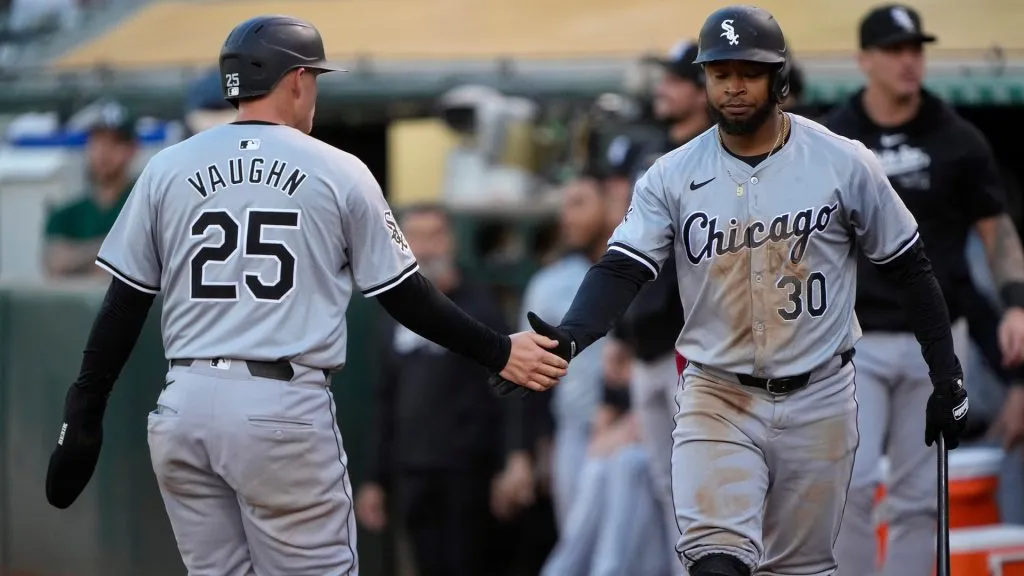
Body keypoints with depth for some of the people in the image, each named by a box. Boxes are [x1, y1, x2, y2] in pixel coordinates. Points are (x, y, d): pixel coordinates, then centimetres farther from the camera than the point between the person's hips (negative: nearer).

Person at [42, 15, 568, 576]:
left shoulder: (167, 169, 8)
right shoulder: (338, 172, 2)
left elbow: (123, 306, 7)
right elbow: (406, 296, 5)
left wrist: (83, 418, 11)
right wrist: (497, 352, 16)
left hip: (185, 405, 4)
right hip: (284, 410, -4)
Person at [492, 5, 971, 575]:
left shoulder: (845, 164, -5)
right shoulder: (673, 176, -3)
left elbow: (909, 267, 3)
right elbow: (622, 269, -11)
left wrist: (947, 376, 0)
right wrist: (569, 337, -31)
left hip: (818, 401, 0)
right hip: (717, 398, 0)